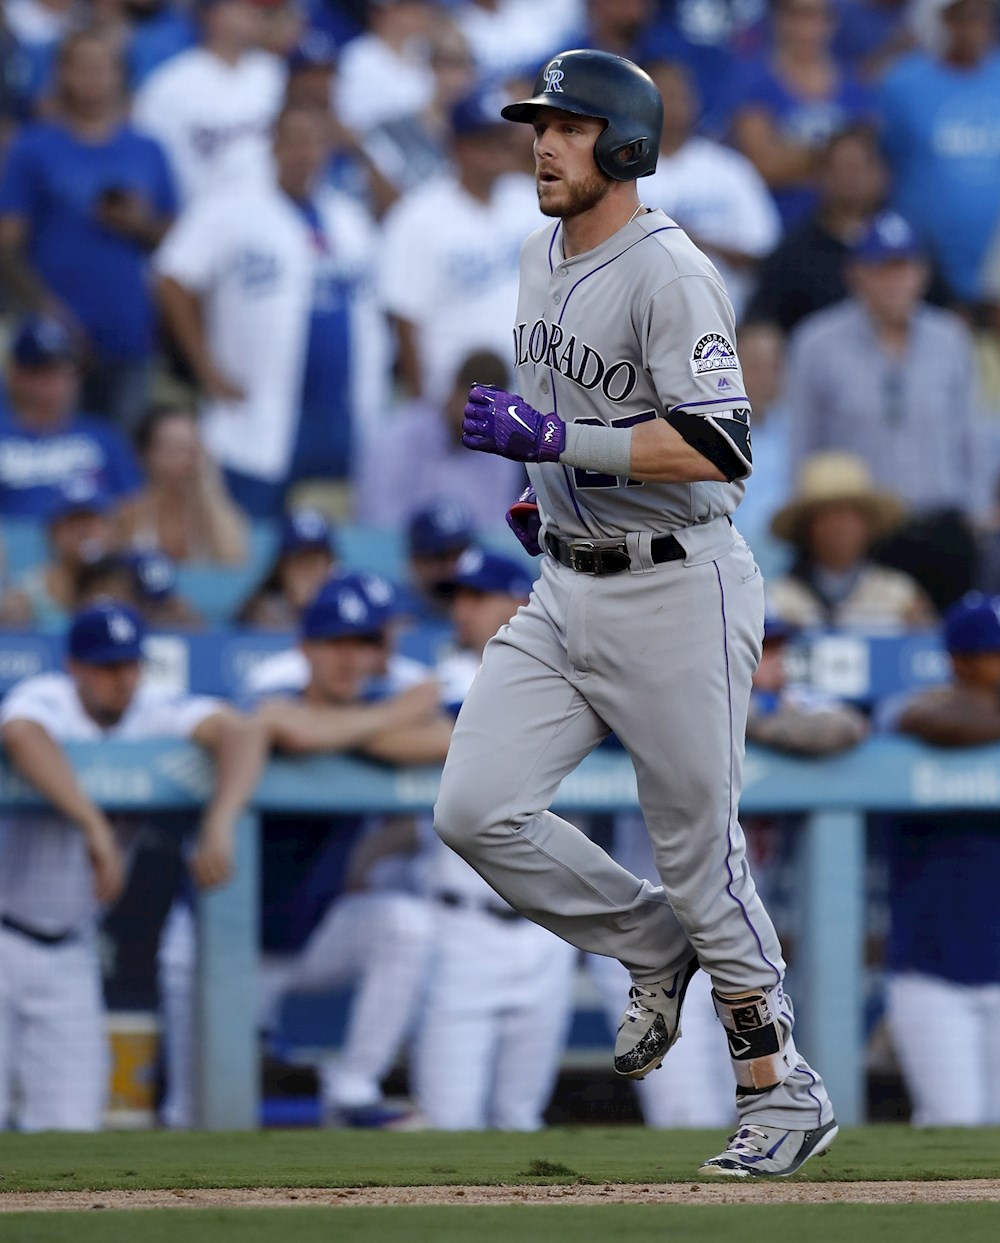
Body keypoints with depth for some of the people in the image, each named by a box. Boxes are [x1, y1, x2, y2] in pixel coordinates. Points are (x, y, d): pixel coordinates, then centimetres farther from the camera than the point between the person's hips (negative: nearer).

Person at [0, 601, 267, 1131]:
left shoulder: (154, 712, -3)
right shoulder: (44, 699, -15)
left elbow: (241, 731, -18)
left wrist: (219, 824, -36)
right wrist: (94, 825, -48)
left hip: (69, 948, 5)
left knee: (72, 1121, 1)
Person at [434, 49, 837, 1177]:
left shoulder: (669, 274, -18)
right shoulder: (544, 255, 9)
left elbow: (717, 448, -27)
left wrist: (558, 442, -28)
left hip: (676, 590, -8)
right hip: (566, 592, 8)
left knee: (699, 850, 0)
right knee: (475, 810, -6)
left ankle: (781, 1093, 15)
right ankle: (653, 945, 15)